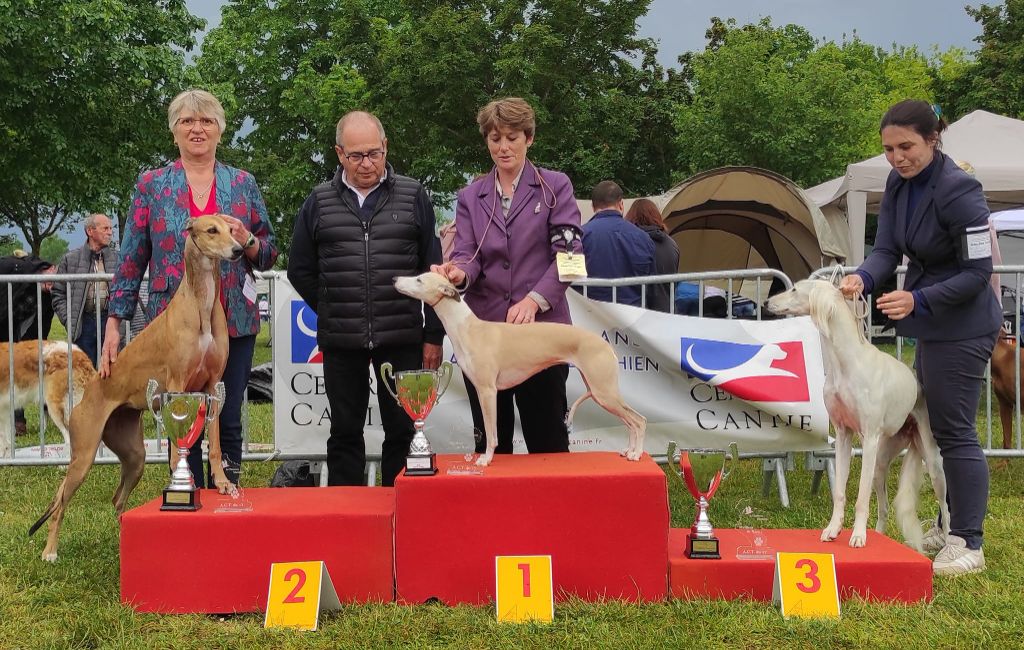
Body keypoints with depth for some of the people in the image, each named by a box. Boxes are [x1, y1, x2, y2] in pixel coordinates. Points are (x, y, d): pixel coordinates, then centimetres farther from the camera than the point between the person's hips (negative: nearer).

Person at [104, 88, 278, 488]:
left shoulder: (243, 184, 7)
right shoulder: (151, 184, 5)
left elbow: (268, 256, 11)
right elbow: (131, 259, 4)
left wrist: (246, 240, -11)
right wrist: (114, 324, -3)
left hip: (233, 321, 1)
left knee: (228, 423, 5)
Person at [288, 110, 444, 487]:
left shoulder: (412, 197, 4)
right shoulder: (319, 202, 6)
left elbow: (432, 271, 4)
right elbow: (301, 271, 12)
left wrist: (434, 335, 1)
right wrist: (333, 314, 8)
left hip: (402, 340, -1)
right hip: (341, 343, 1)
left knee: (402, 431, 4)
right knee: (345, 433, 9)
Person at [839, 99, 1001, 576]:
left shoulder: (958, 191, -22)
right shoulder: (898, 185, 2)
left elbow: (978, 271, -20)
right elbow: (887, 250, -2)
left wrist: (918, 300, -27)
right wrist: (864, 278, -22)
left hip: (962, 326, -9)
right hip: (931, 326, 9)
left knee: (953, 430, -4)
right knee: (937, 425, 17)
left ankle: (969, 545, 5)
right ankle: (953, 524, 30)